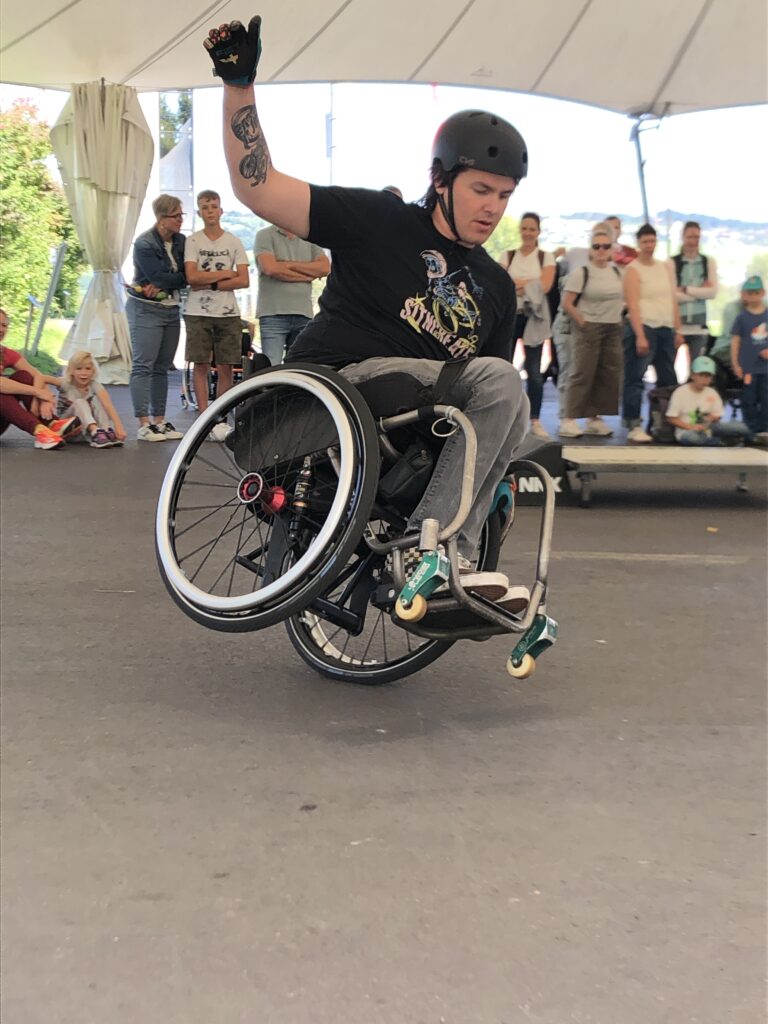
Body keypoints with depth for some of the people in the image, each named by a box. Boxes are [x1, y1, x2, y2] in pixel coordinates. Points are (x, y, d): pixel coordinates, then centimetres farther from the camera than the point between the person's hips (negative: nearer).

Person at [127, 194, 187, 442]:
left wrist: (163, 284, -14)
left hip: (171, 310, 6)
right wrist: (179, 278, -5)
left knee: (162, 367, 7)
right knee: (143, 366, -7)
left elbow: (187, 276, -1)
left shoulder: (181, 241, 8)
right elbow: (158, 277, -18)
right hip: (146, 310, -6)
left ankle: (159, 420, 10)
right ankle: (144, 424, -9)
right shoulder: (144, 244, -10)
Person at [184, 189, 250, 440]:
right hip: (198, 313, -1)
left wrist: (211, 284, -9)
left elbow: (244, 280, -1)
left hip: (228, 313, 1)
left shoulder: (234, 242, 7)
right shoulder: (192, 241, 3)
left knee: (226, 367, 2)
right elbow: (191, 277, -8)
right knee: (201, 365, -1)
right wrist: (225, 273, -5)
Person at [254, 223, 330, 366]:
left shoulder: (309, 239, 18)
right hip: (274, 313, -4)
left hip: (303, 313, 4)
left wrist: (289, 264, -5)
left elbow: (325, 267, 3)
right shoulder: (265, 235, 5)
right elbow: (270, 268, -10)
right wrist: (306, 275, -3)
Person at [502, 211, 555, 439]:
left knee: (534, 371, -3)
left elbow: (545, 285, -5)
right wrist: (530, 284, -11)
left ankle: (535, 421, 2)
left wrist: (518, 283, -6)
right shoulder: (508, 256, 11)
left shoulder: (546, 257, 8)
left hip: (533, 317, -1)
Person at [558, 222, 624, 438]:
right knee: (582, 374, -9)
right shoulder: (581, 273, -7)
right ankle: (569, 421, -7)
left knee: (609, 375, 4)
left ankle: (594, 418, 12)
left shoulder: (616, 271, 11)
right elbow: (567, 304, -9)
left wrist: (620, 316, 9)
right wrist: (582, 322, -11)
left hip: (613, 329, 6)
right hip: (589, 328, -6)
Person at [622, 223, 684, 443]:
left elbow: (673, 300, 17)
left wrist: (677, 330, 10)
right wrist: (640, 336, -20)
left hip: (666, 328, 7)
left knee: (668, 379, 7)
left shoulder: (666, 267, 16)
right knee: (635, 379, -9)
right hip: (642, 327, -7)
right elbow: (632, 305, -12)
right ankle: (633, 426, -8)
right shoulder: (633, 270, -3)